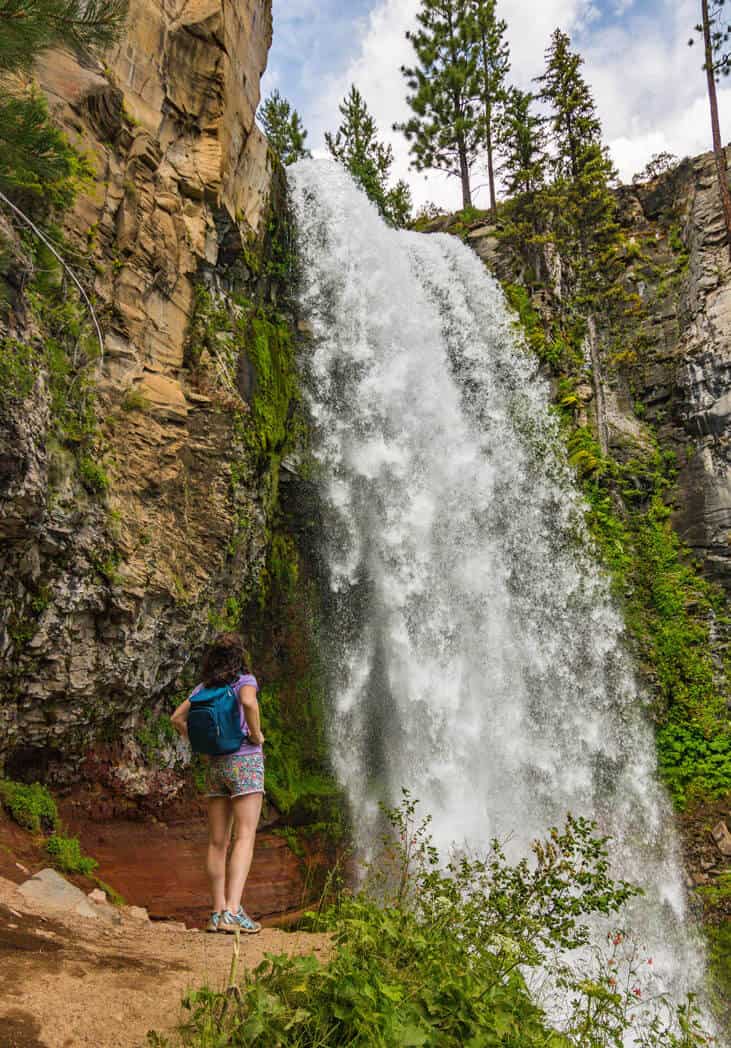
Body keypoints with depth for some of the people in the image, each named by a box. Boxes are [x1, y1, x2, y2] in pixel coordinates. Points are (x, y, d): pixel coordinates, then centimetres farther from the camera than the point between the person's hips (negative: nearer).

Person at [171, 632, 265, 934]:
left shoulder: (204, 687, 11)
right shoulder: (245, 680, -6)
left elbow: (177, 718, 11)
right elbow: (248, 702, -27)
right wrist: (256, 734, -13)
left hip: (215, 765, 6)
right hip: (245, 762, -6)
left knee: (217, 843, 9)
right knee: (244, 838, -8)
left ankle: (218, 913, 12)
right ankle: (233, 911, -17)